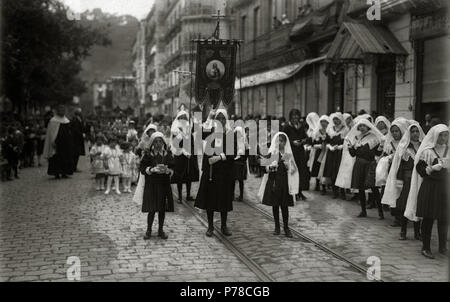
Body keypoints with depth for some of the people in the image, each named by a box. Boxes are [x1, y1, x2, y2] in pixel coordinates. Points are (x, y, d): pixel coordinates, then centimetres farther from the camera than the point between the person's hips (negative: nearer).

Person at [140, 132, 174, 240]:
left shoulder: (167, 154, 4)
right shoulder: (148, 154, -1)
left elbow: (172, 169, 3)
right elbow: (142, 169, -5)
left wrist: (167, 170, -18)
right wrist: (152, 169, -20)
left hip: (164, 185, 2)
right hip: (151, 185, -2)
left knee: (162, 209, 6)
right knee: (152, 209, -1)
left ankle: (161, 230, 21)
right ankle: (149, 230, 15)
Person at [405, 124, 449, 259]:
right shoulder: (427, 151, -6)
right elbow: (420, 170, -8)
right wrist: (433, 168, -23)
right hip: (429, 188, -4)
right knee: (428, 218, 1)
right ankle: (426, 247, 11)